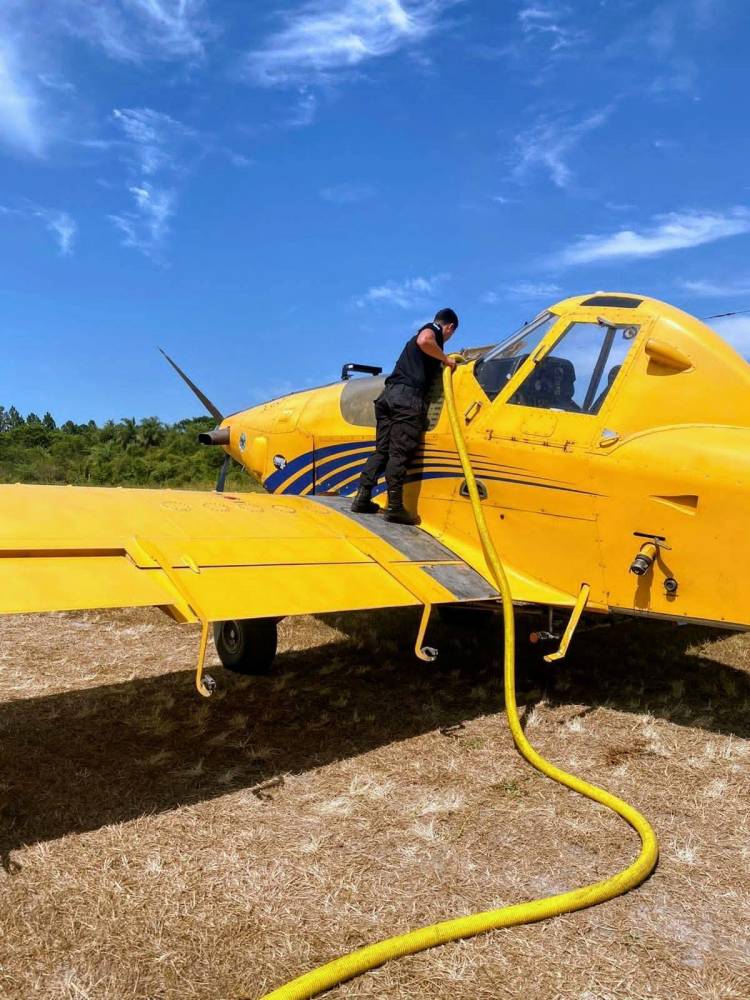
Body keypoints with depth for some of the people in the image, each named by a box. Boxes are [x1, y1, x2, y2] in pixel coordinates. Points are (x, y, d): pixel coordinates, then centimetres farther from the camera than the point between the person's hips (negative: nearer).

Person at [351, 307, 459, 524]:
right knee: (400, 453, -11)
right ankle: (395, 506, -11)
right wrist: (445, 359, -7)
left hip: (389, 393, 8)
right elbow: (424, 341, -19)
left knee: (382, 449, 8)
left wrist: (444, 361, 38)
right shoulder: (432, 330, 5)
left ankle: (362, 498, 4)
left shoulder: (426, 331, 33)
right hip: (408, 397, -8)